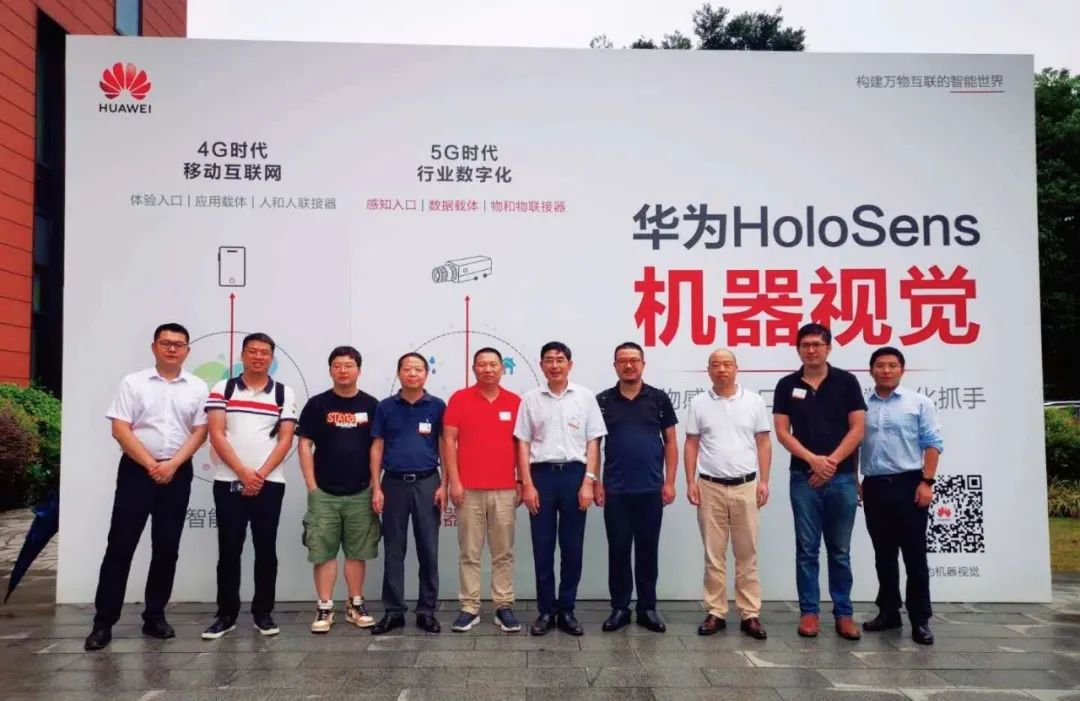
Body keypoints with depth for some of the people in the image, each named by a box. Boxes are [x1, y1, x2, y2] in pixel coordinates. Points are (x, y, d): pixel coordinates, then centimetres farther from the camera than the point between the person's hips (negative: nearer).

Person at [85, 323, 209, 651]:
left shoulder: (197, 387, 5)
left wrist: (172, 464, -10)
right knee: (120, 546, -1)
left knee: (167, 548, 6)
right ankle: (103, 622, 6)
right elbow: (120, 430, -5)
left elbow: (200, 432, 2)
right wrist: (151, 465, -11)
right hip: (137, 469, -2)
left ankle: (155, 616, 17)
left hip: (178, 473, 2)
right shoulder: (133, 383, 2)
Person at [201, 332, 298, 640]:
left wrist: (261, 475, -10)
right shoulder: (222, 390, 4)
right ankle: (226, 614, 14)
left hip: (270, 483, 0)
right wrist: (243, 473, -11)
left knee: (266, 549, 4)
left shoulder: (284, 393, 5)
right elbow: (216, 436, -3)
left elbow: (286, 440, 0)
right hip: (228, 482, 0)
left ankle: (263, 613, 14)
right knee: (229, 550, 4)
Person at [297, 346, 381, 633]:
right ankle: (324, 608, 11)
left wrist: (375, 484, 0)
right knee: (323, 552, 1)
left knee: (357, 552, 8)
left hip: (360, 493, 1)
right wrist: (311, 486, -5)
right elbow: (305, 445, 0)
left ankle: (355, 605, 19)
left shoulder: (371, 405, 3)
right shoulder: (317, 404, 0)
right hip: (324, 493, -1)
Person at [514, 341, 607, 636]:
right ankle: (546, 611, 16)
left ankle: (566, 610, 17)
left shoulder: (585, 397, 3)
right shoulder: (531, 399, 4)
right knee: (542, 548, 5)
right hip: (542, 474, 0)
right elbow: (523, 444, 4)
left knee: (572, 547, 5)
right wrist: (527, 484, -4)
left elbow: (593, 443, 2)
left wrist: (588, 482, -6)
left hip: (574, 473, 0)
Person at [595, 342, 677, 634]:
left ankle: (648, 608, 19)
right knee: (618, 549, 6)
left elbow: (670, 442, 4)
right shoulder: (603, 401, 2)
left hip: (651, 489, 0)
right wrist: (595, 482, -1)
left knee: (648, 549, 8)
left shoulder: (659, 398, 2)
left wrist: (669, 482, -2)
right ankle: (619, 608, 17)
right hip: (615, 490, 0)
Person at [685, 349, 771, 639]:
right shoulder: (699, 404, 3)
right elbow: (691, 445, 4)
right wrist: (690, 482, -3)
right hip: (710, 487, 0)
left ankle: (750, 614, 14)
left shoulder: (754, 401, 2)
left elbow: (763, 443, 4)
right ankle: (716, 612, 15)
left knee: (747, 553, 6)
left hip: (745, 486, 0)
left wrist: (763, 481, -2)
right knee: (714, 554, 6)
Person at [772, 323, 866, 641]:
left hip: (842, 477, 0)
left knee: (840, 551, 8)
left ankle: (843, 613, 17)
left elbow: (857, 429, -3)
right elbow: (782, 432, -1)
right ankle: (809, 611, 14)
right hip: (803, 478, 1)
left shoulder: (846, 381, 1)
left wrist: (832, 461, -12)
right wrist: (813, 459, -13)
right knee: (807, 549, 5)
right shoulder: (787, 385, 3)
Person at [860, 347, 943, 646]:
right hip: (874, 487, 3)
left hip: (908, 484, -3)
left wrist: (927, 482, -11)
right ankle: (888, 612, 22)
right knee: (883, 555, 11)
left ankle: (920, 620, 8)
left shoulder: (919, 403, 1)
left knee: (914, 555, 0)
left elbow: (932, 443, -3)